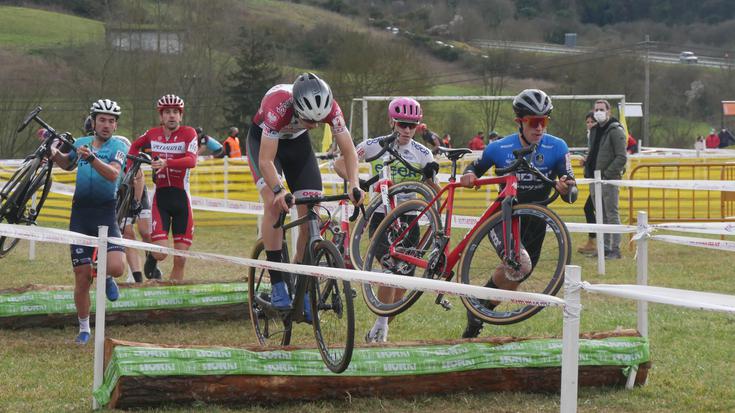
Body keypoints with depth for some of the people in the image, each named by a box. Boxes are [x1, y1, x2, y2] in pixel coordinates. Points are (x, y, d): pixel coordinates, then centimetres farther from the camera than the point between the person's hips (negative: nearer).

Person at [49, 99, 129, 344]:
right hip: (80, 214, 3)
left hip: (106, 214, -3)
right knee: (81, 277, 2)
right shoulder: (81, 143, 9)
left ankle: (105, 276, 17)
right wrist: (53, 151, 12)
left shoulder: (118, 146, -4)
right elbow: (67, 164, 31)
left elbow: (113, 174, -23)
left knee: (116, 267, -22)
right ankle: (84, 329, 18)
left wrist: (91, 158, -36)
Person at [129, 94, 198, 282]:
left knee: (180, 260, -2)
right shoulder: (152, 134, 5)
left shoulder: (188, 133, -4)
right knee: (161, 253, -13)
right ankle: (151, 257, 21)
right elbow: (135, 146, 26)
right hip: (160, 197, 1)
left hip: (181, 197, -1)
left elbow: (191, 160, -21)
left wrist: (166, 163, -35)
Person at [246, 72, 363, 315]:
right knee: (274, 203, -26)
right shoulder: (278, 106, -41)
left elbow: (349, 151, -22)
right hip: (263, 140, -4)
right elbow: (266, 161, -40)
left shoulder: (330, 108, -30)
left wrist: (353, 184, -39)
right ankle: (277, 285, -23)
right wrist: (279, 191, -54)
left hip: (297, 142, 4)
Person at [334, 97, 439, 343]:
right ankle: (381, 324, -10)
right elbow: (340, 164, -2)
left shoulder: (422, 154, 2)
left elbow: (434, 193, 2)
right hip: (380, 215, -3)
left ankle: (381, 326, 17)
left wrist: (431, 175, -18)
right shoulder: (374, 146, -4)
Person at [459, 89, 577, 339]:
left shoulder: (557, 148, -10)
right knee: (520, 265, -28)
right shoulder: (500, 148, -11)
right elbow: (476, 167, 8)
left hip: (534, 221, 3)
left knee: (514, 277, 12)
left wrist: (566, 189, -37)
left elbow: (572, 193, -14)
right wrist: (469, 175, -15)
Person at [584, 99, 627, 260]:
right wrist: (588, 171, 10)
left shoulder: (615, 131, -9)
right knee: (601, 216, 12)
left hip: (609, 180, -8)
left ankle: (615, 249, -6)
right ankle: (605, 247, 17)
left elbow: (622, 157, -14)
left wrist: (607, 174, -17)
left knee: (612, 215, -7)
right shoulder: (594, 130, 16)